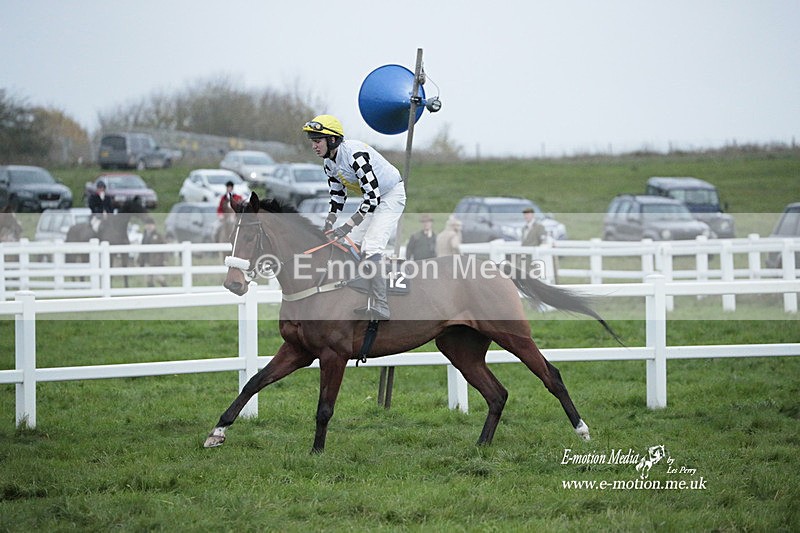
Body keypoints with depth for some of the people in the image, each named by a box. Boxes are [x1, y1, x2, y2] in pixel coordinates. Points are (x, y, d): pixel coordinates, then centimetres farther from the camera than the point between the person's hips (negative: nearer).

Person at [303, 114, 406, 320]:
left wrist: (346, 227, -35)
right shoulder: (329, 161, -4)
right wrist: (329, 224, -7)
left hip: (391, 196, -10)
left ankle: (380, 309, -23)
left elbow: (373, 197, -35)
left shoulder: (355, 154, -33)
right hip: (372, 197, 10)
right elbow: (337, 194, 8)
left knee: (370, 249, -22)